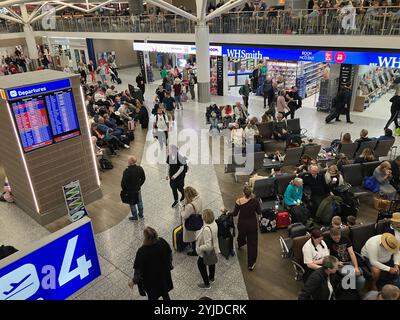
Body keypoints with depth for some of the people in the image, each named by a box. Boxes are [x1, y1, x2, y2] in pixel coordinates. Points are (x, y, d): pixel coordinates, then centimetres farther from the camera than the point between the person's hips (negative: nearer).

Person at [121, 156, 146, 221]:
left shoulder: (127, 171, -29)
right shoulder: (140, 169, -12)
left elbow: (123, 182, -20)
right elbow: (143, 178, 1)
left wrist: (123, 189, -1)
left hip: (130, 190, -5)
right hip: (138, 189, 5)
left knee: (132, 204, 15)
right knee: (139, 202, 23)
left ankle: (135, 217, 31)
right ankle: (141, 215, 40)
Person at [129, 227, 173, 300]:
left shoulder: (142, 251, -34)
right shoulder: (162, 242, -22)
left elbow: (139, 269, -23)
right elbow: (170, 255, -4)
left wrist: (134, 281, -7)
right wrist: (169, 266, 15)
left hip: (151, 279, -4)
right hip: (164, 274, 4)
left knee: (152, 296, 24)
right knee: (165, 294, 29)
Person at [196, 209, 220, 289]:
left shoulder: (206, 229, -41)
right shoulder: (214, 223, -15)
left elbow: (208, 246, -37)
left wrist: (199, 248, -21)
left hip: (207, 251, -7)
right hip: (213, 248, 7)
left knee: (200, 264, 17)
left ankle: (207, 284, 31)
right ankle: (211, 277, 55)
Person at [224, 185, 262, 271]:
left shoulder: (239, 201, -20)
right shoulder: (255, 201, -20)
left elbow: (235, 213, -12)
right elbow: (259, 212, -7)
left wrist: (227, 213, 6)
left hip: (242, 223, 1)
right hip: (252, 223, -1)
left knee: (241, 234, 33)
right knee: (252, 243, 10)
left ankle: (240, 245, 68)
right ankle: (251, 264, 16)